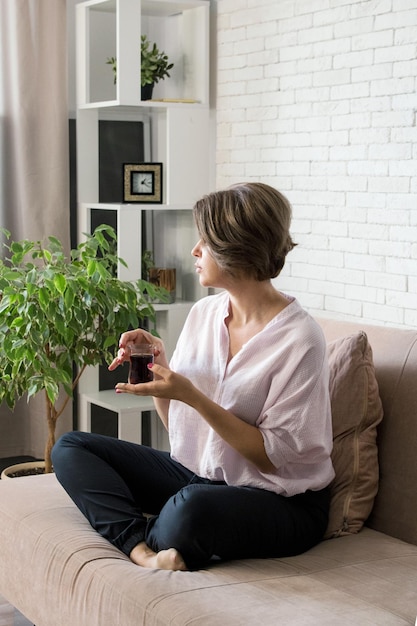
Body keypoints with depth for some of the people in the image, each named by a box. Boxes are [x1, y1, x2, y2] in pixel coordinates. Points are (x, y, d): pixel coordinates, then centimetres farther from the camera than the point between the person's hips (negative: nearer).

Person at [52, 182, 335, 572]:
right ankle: (143, 549, -23)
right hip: (194, 472, 8)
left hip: (280, 500, -7)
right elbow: (177, 424, 11)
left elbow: (276, 456, -16)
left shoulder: (298, 339, -16)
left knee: (193, 507, -40)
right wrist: (157, 365, -8)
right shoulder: (204, 312, 5)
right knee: (70, 449, -2)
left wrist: (192, 395, -23)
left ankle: (149, 546, -6)